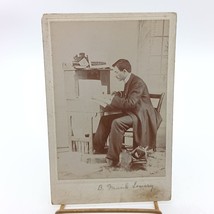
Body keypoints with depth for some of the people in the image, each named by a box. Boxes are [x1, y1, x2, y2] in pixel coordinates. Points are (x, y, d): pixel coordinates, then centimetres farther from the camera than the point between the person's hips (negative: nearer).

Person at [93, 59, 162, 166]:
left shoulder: (138, 83, -19)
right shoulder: (128, 81, 11)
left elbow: (130, 103, -27)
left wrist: (114, 99, -17)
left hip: (140, 116, -10)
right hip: (130, 113, 10)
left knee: (117, 123, -31)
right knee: (105, 119, 0)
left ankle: (113, 158, -22)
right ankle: (98, 150, 7)